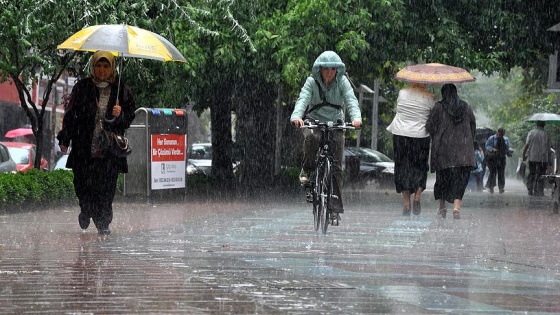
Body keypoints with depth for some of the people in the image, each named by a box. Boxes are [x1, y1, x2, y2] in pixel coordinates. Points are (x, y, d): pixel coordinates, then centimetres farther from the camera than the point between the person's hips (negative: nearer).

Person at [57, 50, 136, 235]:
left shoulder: (121, 90, 7)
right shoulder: (82, 88, 6)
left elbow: (131, 114, 12)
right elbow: (71, 114, 8)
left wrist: (120, 115, -11)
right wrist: (65, 140, 5)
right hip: (84, 147, 0)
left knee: (107, 187, -6)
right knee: (83, 185, 0)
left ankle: (103, 223, 3)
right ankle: (86, 211, 29)